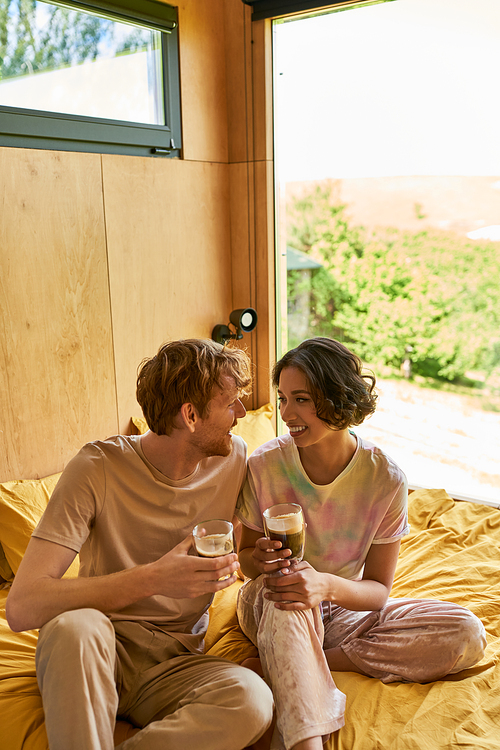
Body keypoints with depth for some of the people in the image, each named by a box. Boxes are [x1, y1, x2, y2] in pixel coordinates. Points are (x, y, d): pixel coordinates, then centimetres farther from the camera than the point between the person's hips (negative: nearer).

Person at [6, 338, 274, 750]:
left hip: (174, 663, 3)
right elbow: (21, 607, -23)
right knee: (76, 626, -37)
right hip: (94, 654, -3)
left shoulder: (233, 457, -1)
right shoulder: (98, 468, -15)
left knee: (253, 700, -29)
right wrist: (153, 579, -32)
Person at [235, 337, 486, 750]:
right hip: (269, 607, -2)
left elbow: (378, 589, -13)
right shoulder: (265, 464, -18)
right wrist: (260, 560, -30)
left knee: (467, 635, -20)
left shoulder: (386, 479, -18)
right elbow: (246, 557, -4)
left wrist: (326, 585, -36)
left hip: (341, 609, 3)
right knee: (279, 582, -38)